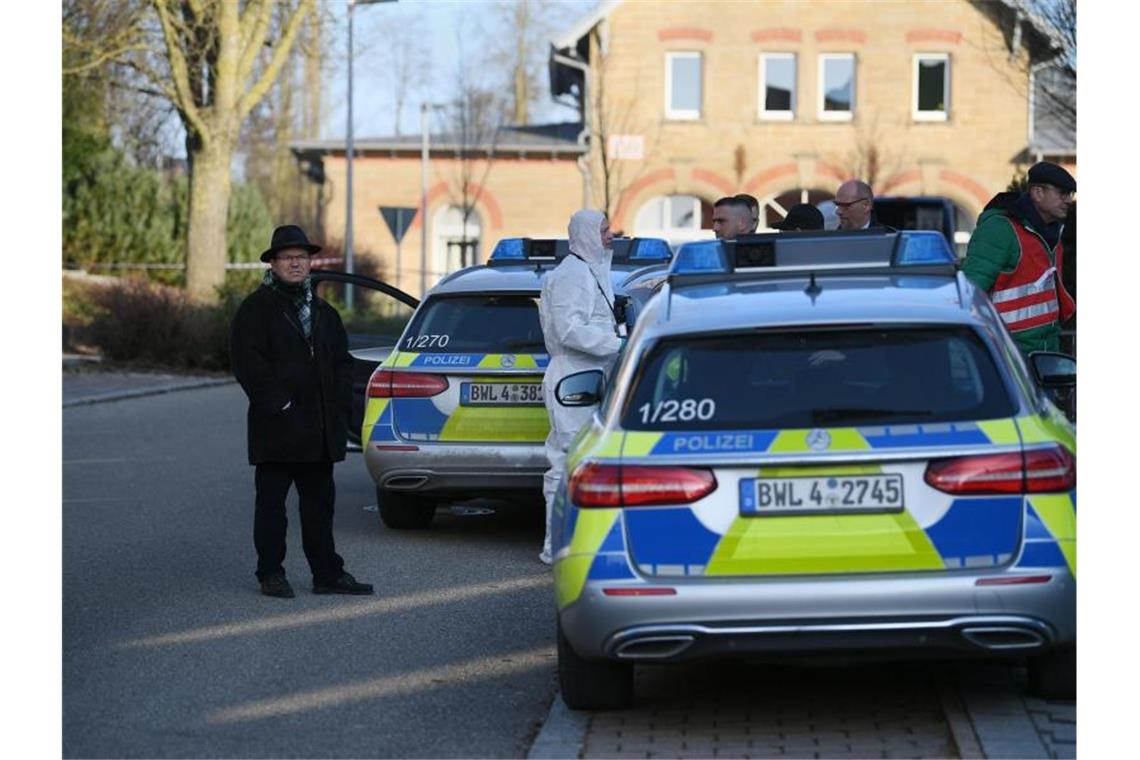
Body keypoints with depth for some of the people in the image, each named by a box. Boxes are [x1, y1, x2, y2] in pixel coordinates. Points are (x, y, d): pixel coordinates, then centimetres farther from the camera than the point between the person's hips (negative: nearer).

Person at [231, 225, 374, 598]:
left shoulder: (323, 312, 18)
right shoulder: (256, 308, -3)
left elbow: (341, 361, 20)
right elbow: (248, 360, -13)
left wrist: (338, 406, 6)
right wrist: (278, 404, -17)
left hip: (320, 429, 6)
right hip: (276, 429, -6)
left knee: (320, 503, 9)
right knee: (271, 503, 1)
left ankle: (328, 574, 13)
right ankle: (271, 573, 7)